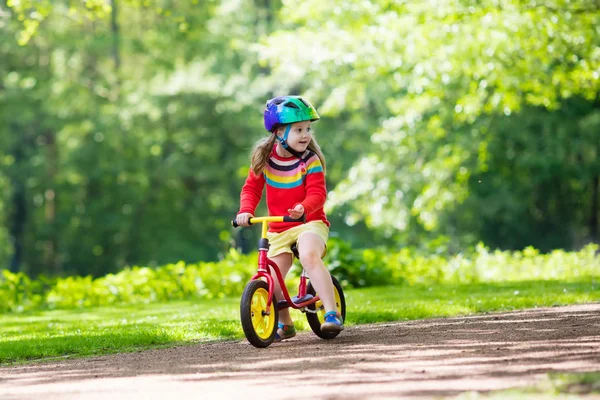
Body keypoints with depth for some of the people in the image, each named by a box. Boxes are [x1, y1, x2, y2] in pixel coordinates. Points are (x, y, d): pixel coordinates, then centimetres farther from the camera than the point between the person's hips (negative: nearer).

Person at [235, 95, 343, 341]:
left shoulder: (310, 161, -8)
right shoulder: (263, 159, 0)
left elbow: (317, 192, -16)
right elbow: (251, 188, 6)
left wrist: (304, 208, -38)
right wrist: (246, 210, -13)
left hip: (309, 222, -4)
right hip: (278, 230, 4)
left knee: (309, 256, -35)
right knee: (271, 281, -8)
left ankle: (332, 314, -33)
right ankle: (284, 324, 21)